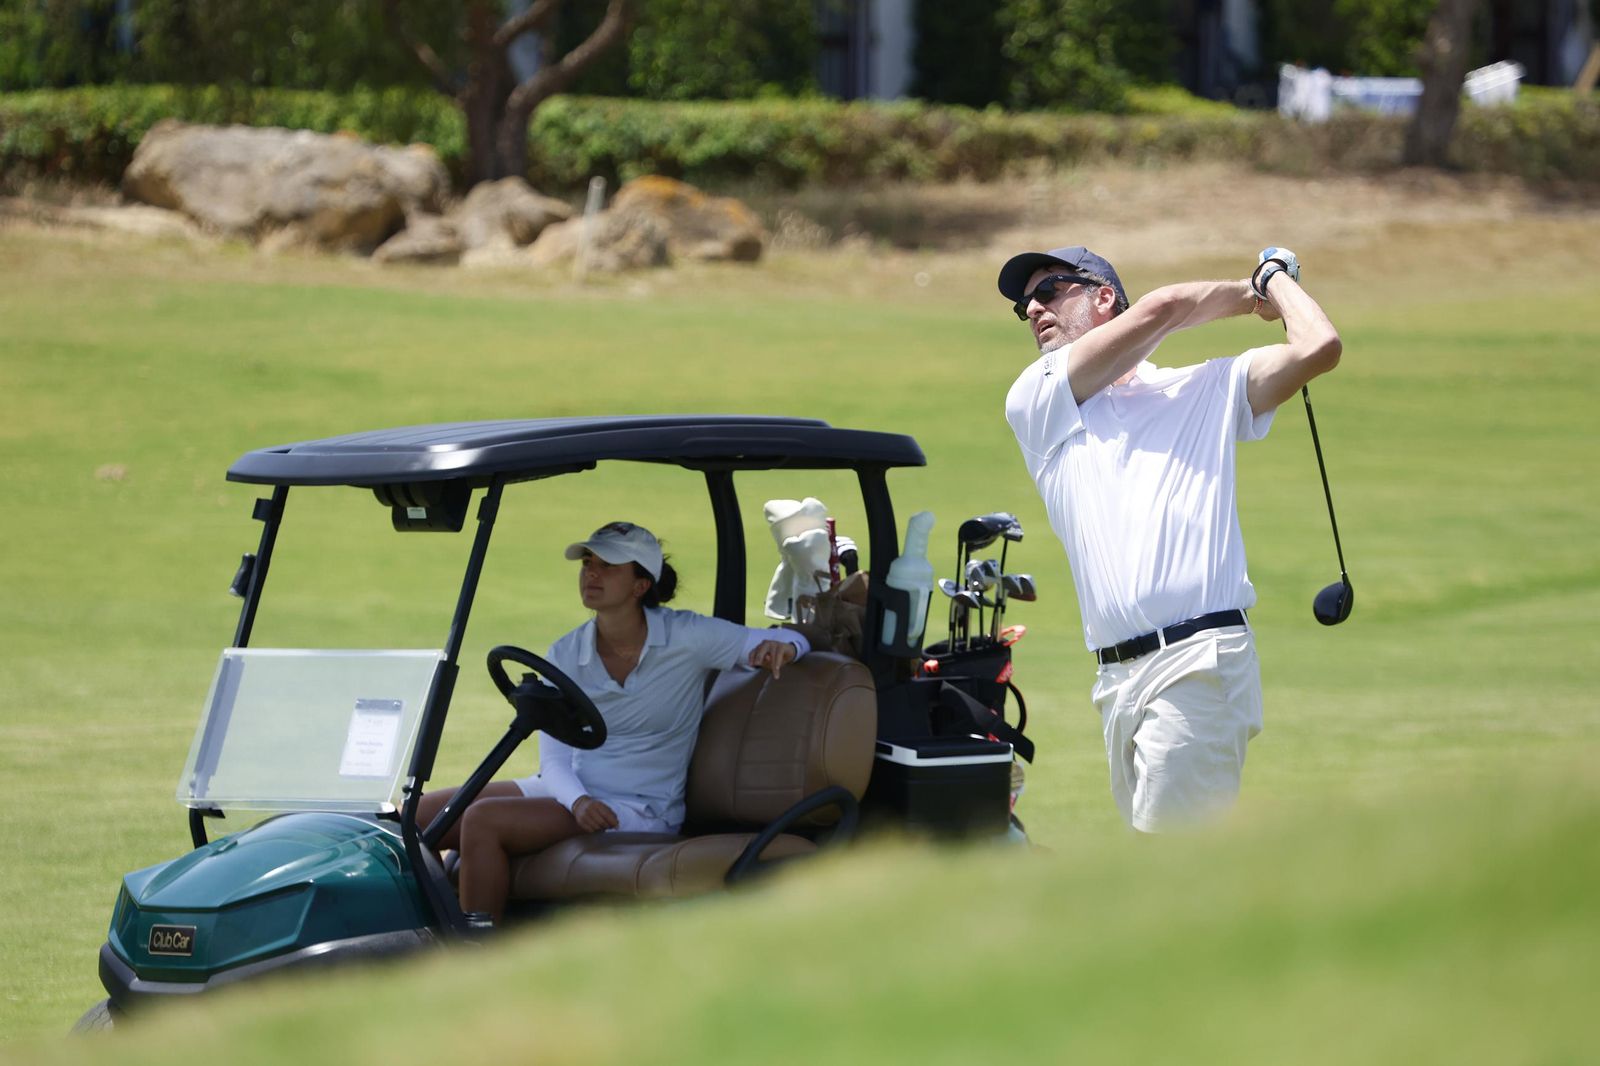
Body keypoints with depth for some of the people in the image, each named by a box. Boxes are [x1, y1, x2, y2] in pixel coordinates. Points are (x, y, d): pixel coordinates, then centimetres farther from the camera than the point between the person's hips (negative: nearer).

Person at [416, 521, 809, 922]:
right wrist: (578, 801, -25)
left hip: (641, 810, -6)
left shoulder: (684, 637, -9)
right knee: (419, 814, -4)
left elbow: (794, 641, -6)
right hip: (570, 792, 6)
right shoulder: (565, 656, 3)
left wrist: (778, 648, -32)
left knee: (483, 821, -26)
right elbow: (554, 761, -2)